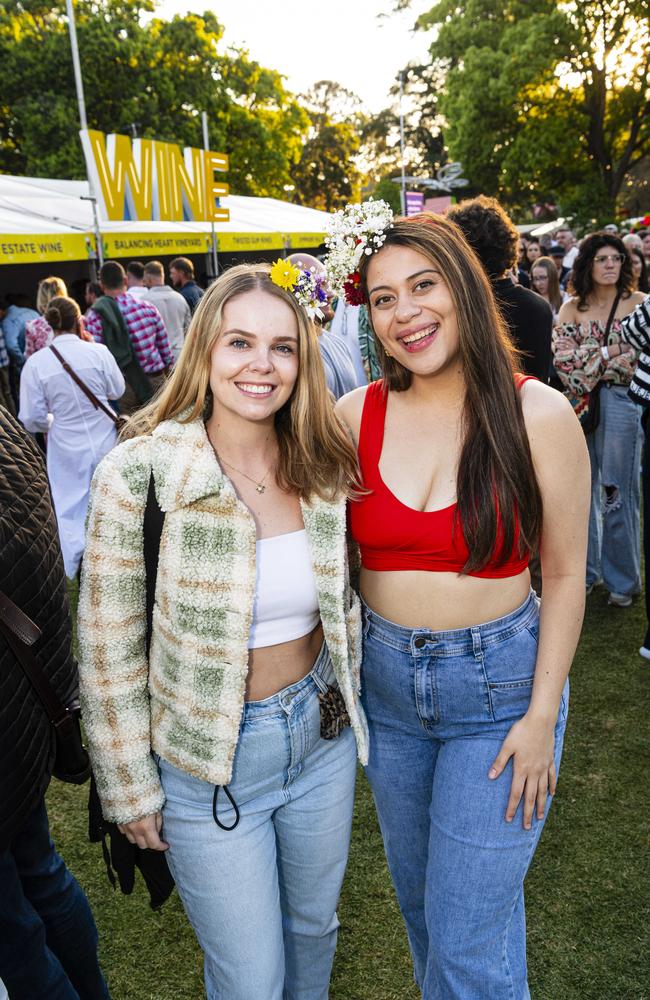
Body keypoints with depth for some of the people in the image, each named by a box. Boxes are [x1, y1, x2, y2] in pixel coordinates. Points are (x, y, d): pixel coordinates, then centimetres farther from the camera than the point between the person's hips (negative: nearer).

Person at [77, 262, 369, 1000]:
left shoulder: (323, 468, -6)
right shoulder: (137, 476, -20)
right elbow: (108, 647, -12)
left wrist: (347, 699, 13)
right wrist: (130, 787, -7)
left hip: (322, 733, 4)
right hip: (208, 760, -4)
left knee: (313, 926, 27)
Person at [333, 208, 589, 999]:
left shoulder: (537, 414, -13)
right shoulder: (355, 416, -6)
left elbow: (565, 574, -7)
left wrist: (542, 715, -8)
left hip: (500, 682, -3)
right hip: (384, 681, 4)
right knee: (419, 897, 25)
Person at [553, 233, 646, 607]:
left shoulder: (639, 304, 0)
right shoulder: (572, 308, 8)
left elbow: (642, 358, -7)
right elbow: (562, 357, -3)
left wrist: (589, 364, -10)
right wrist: (610, 353, -11)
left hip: (621, 404, -3)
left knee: (618, 492, 1)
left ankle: (623, 578, 16)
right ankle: (585, 571, 23)